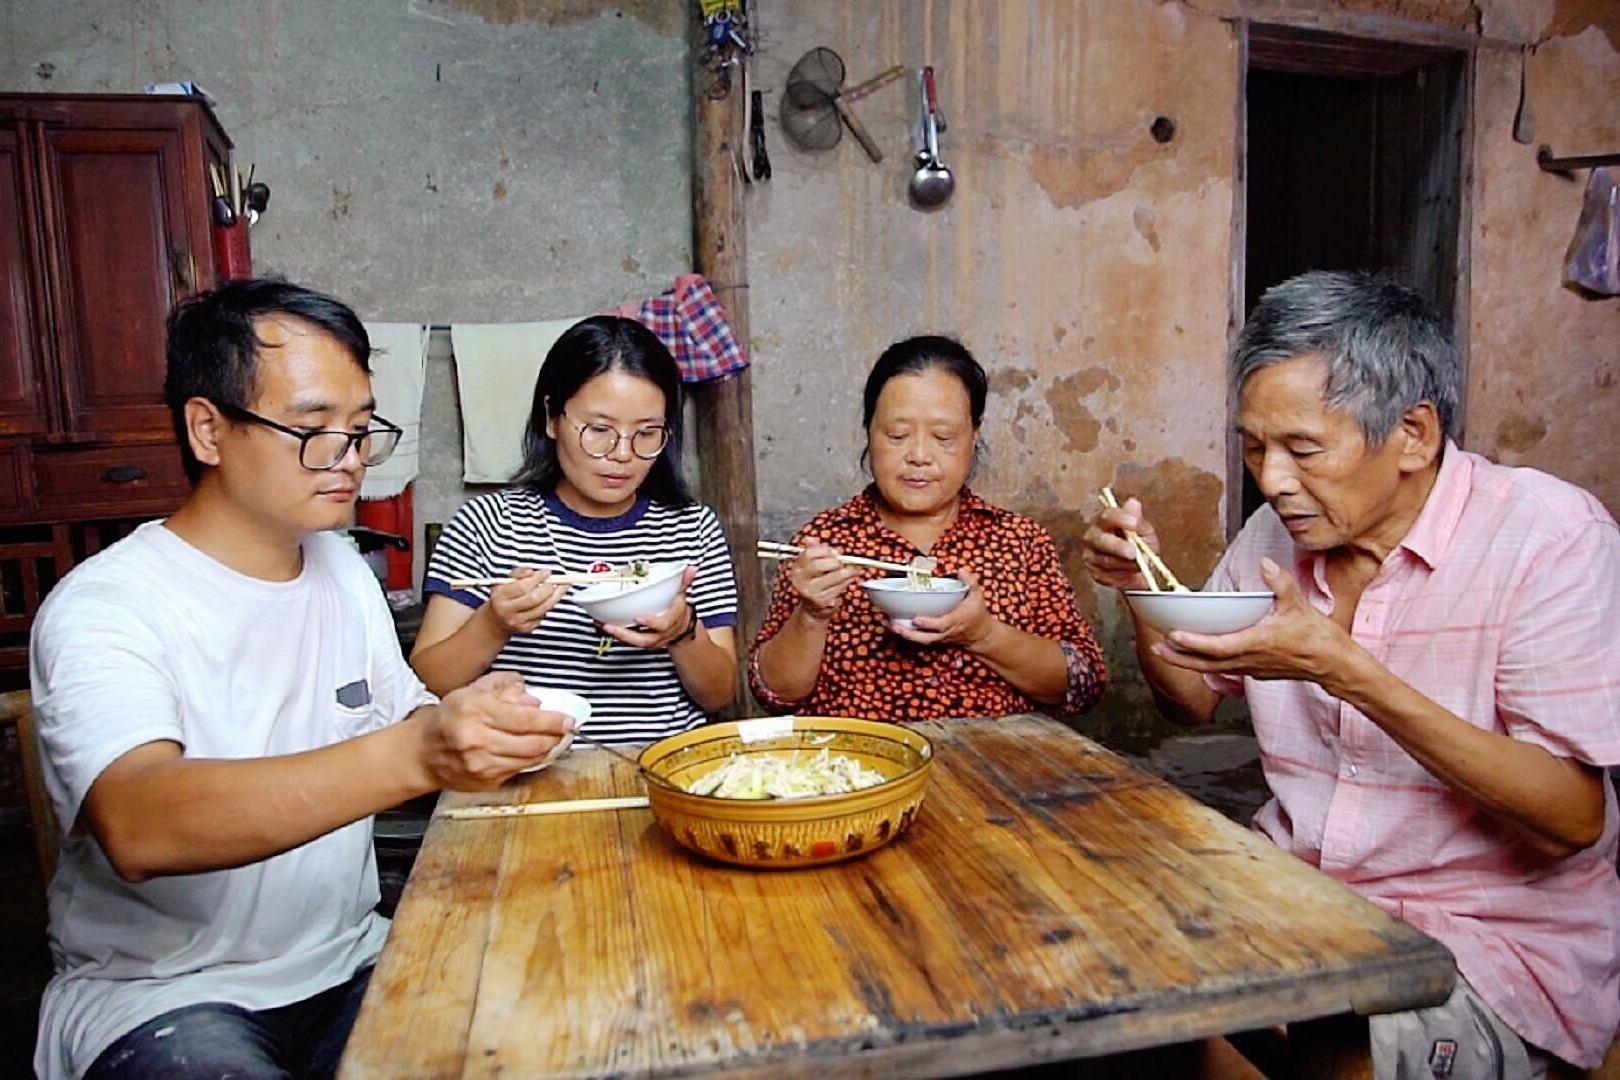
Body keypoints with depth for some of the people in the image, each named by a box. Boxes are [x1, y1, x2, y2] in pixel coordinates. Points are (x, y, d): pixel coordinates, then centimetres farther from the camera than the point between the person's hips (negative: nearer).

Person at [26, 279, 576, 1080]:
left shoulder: (344, 571, 7)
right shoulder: (102, 609, -16)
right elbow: (136, 828, -33)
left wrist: (475, 722, -12)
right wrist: (412, 755, -45)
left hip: (347, 964, 5)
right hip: (157, 993, -4)